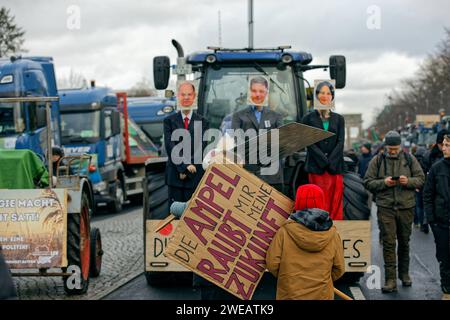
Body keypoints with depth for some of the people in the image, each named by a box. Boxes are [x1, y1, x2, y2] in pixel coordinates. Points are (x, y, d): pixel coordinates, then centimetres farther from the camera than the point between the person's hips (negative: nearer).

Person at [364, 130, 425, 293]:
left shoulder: (409, 159, 6)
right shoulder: (377, 161, 3)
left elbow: (421, 179, 6)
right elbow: (368, 182, 1)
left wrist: (408, 181, -14)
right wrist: (384, 182, -15)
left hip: (406, 207, 2)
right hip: (385, 208, -2)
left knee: (404, 242, 13)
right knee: (388, 243, -6)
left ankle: (404, 274, 29)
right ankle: (390, 279, -5)